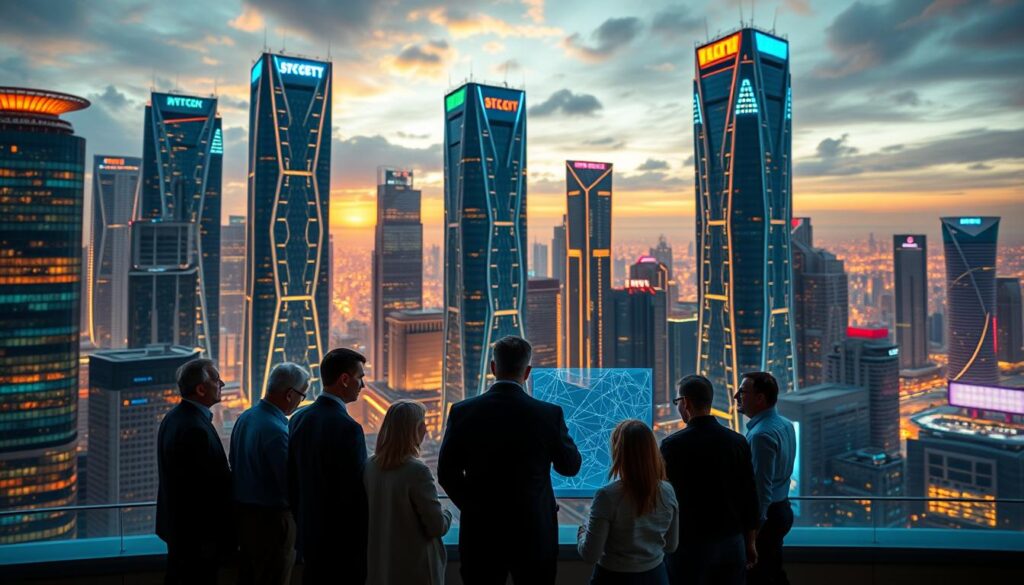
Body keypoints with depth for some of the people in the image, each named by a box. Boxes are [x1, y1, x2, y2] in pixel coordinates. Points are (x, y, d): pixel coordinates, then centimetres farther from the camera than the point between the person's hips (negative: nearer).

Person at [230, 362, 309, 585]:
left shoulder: (245, 418, 2)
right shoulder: (277, 430, -25)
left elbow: (235, 464, 11)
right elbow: (290, 484, -24)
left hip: (242, 510, 9)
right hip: (271, 518, -9)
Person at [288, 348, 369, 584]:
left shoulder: (299, 419, 2)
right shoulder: (348, 428, -21)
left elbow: (292, 482, 9)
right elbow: (356, 493, -19)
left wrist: (304, 525, 19)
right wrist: (366, 545, -6)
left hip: (310, 538, 7)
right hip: (345, 546, -7)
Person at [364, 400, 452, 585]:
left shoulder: (370, 467, -5)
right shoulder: (417, 471, -23)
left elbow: (371, 514, 7)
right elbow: (437, 527, -16)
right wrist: (446, 515, 4)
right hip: (415, 570, -6)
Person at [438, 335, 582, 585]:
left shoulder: (462, 412, -9)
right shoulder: (550, 414, -13)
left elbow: (446, 473, -1)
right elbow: (570, 466, 2)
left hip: (480, 534, 1)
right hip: (534, 535, -1)